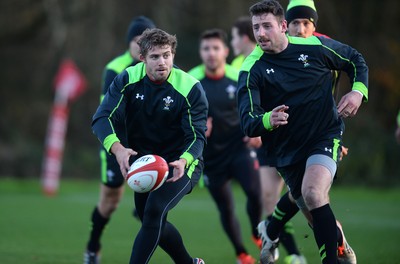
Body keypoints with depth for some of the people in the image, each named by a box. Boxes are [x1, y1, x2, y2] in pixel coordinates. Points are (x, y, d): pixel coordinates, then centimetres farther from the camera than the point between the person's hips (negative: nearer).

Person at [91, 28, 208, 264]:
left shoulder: (191, 88, -20)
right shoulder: (128, 80, -14)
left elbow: (197, 136, -21)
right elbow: (102, 118, -21)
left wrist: (184, 161, -43)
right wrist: (118, 148, -42)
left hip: (180, 164, -5)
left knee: (154, 212, -26)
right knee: (152, 223, 15)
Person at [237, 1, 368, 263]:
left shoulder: (315, 46, -9)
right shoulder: (252, 69, -12)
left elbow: (356, 61, 9)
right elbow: (248, 122, -21)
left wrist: (359, 91, -9)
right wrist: (267, 120, -44)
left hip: (325, 135, -2)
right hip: (286, 147, 2)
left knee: (313, 193, -28)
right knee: (313, 210, 10)